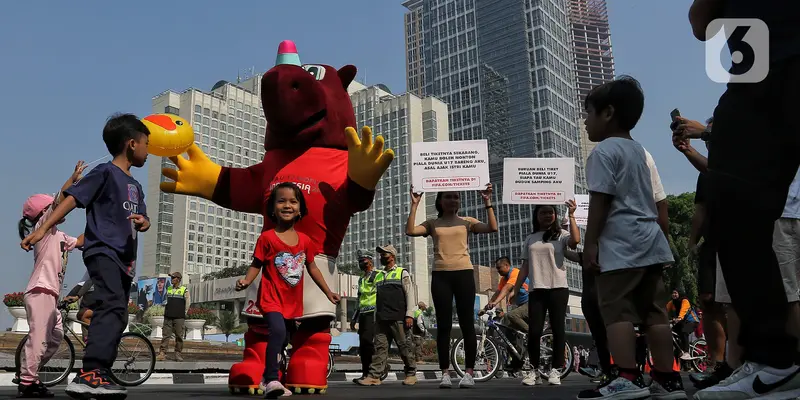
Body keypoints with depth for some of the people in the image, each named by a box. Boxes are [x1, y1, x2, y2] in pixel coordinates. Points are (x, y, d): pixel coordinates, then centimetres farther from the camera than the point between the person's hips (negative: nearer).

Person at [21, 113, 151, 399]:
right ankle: (90, 373, -37)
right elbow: (71, 199, -9)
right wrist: (43, 229, -18)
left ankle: (97, 377, 18)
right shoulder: (105, 172, -4)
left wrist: (142, 222, -6)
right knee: (113, 305, -29)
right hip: (102, 251, -9)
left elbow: (144, 219, 19)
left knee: (117, 316, 10)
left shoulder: (135, 186, 20)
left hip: (124, 258, 9)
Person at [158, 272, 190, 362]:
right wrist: (165, 311, 15)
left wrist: (183, 313, 3)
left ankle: (178, 354, 7)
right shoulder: (168, 289, 15)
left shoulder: (184, 290, 1)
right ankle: (162, 353, -3)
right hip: (168, 317, 3)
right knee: (166, 335, -2)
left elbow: (188, 303, 4)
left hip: (179, 317, -3)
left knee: (179, 336, 0)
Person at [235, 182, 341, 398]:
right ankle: (272, 380, -22)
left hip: (293, 301, 6)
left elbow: (312, 268, 12)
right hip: (271, 298, -5)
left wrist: (328, 292, 15)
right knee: (278, 332, -29)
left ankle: (267, 378, 35)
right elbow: (256, 265, -6)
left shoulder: (305, 240, 2)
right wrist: (246, 281, -26)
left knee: (282, 340, 16)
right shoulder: (267, 238, -10)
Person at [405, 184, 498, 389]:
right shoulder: (432, 223, 12)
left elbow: (493, 228, -3)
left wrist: (487, 203, -6)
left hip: (464, 273, 0)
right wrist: (414, 205, -5)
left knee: (467, 324, 0)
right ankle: (445, 373, 7)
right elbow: (410, 231, -5)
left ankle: (469, 372, 7)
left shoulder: (467, 222, 10)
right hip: (440, 275, 1)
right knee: (443, 325, 2)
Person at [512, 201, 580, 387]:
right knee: (534, 331, -2)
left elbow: (575, 241, -20)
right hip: (536, 290, 3)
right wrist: (515, 289, 11)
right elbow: (525, 266, 16)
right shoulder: (530, 239, 15)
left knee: (558, 329, 0)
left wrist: (571, 216, -16)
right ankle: (534, 369, 10)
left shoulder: (561, 235, 4)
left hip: (558, 289, -3)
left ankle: (555, 370, 8)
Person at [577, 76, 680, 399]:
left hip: (620, 243, -9)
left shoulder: (604, 151, -6)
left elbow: (600, 200, -14)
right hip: (649, 239, 9)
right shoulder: (638, 150, 21)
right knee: (654, 311, 9)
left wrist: (591, 242, -13)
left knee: (616, 310, -8)